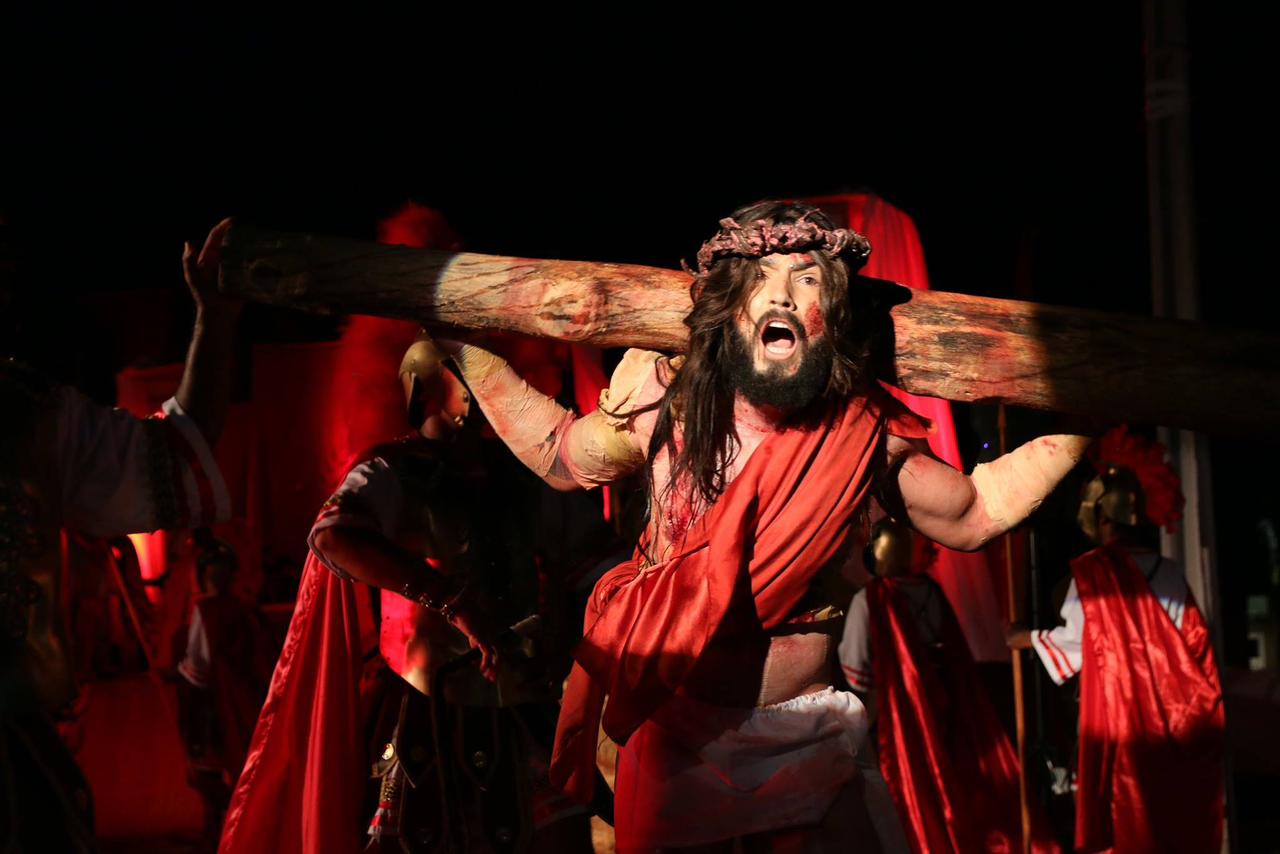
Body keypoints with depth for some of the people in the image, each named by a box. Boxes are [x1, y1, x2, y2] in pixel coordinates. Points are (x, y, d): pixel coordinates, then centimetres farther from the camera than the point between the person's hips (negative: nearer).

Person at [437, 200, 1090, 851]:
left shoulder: (867, 433, -12)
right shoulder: (665, 403, -11)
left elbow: (974, 512, 4)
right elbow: (558, 453, 7)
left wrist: (1075, 433, -3)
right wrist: (468, 352, 7)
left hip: (799, 739, 0)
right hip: (669, 730, 1)